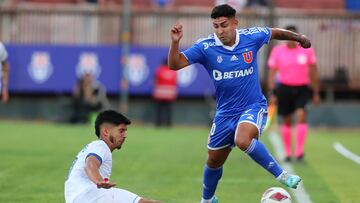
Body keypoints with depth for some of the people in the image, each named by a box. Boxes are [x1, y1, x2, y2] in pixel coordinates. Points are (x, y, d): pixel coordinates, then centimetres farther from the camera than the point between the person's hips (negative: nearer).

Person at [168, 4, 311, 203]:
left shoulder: (251, 37, -11)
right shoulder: (206, 47, -14)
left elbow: (275, 32, 10)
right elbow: (175, 64, -20)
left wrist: (298, 37, 20)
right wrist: (175, 42, -36)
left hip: (253, 107, -3)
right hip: (225, 112, 3)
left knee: (242, 140, -35)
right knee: (214, 161, 16)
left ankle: (281, 175, -21)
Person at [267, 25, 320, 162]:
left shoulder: (307, 50, 0)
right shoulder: (277, 51, -2)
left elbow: (313, 73, 8)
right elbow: (271, 73, 0)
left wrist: (316, 93, 9)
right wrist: (272, 94, -7)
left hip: (302, 89, -1)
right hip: (284, 88, 1)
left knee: (301, 115, -20)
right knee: (286, 121, 7)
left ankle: (299, 151, -20)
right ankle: (288, 153, 20)